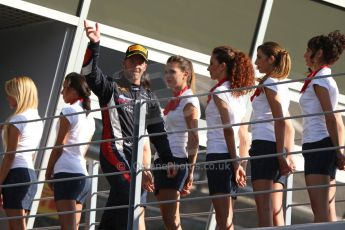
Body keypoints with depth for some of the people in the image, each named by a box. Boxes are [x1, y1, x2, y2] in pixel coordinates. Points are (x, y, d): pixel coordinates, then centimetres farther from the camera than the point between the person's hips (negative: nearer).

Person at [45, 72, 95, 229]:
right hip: (83, 174, 8)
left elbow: (58, 146, -6)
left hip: (67, 173, -8)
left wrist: (48, 174, 1)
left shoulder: (69, 111, -4)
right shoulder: (90, 117, 19)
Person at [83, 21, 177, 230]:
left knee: (116, 204, 6)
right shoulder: (112, 87, 4)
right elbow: (91, 73, -15)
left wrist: (168, 159, 10)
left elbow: (158, 131, 18)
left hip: (135, 156, 5)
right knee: (129, 197, -22)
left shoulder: (149, 97, 18)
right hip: (114, 151, -5)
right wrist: (94, 44, -30)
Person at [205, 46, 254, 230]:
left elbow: (227, 130, -14)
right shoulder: (239, 94, 17)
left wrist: (235, 162, -16)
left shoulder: (219, 92, -7)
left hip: (218, 155, -8)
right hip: (231, 156, 8)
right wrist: (237, 163, 12)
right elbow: (241, 133, 14)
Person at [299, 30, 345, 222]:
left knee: (320, 208, -16)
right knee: (327, 209, 5)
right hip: (325, 146, 10)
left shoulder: (319, 79, -6)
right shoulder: (328, 80, 22)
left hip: (318, 143, -10)